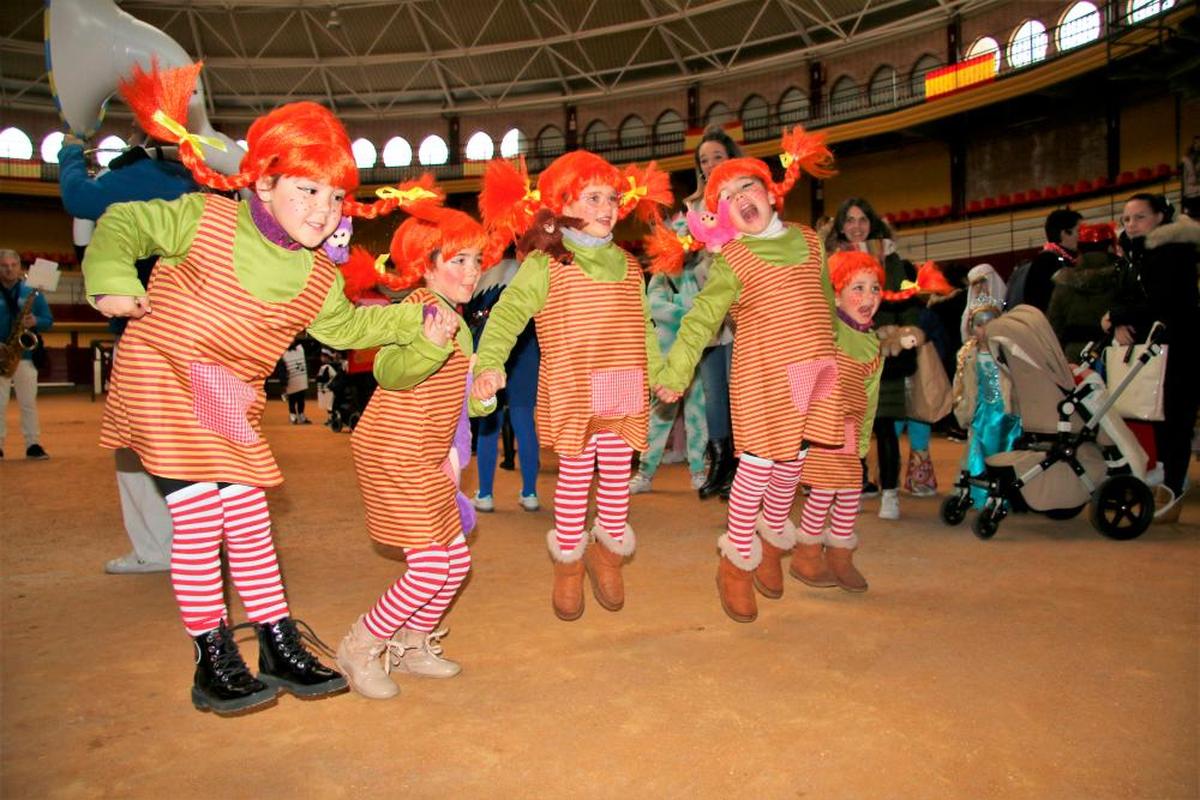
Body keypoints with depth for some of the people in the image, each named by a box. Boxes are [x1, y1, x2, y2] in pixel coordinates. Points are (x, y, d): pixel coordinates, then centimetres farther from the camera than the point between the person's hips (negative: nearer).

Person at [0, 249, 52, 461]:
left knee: (29, 402, 3)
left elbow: (48, 320, 9)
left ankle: (33, 445, 7)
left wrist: (35, 322, -14)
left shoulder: (32, 294, 9)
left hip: (25, 355, 1)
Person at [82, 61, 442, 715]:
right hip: (163, 382, -5)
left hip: (233, 404, 5)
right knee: (199, 521, -7)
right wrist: (112, 277, -22)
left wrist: (414, 320, 5)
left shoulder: (319, 277, 2)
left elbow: (348, 325, 16)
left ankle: (280, 648, 18)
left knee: (249, 518, 7)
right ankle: (213, 663, 7)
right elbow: (124, 223, -4)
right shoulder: (205, 219, -12)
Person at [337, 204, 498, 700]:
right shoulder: (417, 307, -15)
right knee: (429, 570, -7)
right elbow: (389, 371, -34)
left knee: (456, 563, 11)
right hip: (394, 455, -9)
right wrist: (430, 344, -53)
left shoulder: (457, 323, 15)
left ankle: (412, 646, 31)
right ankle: (359, 649, 13)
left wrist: (451, 460, 27)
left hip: (425, 458, 9)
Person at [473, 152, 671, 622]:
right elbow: (508, 313, -15)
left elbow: (644, 326, 19)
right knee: (575, 476, 5)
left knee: (617, 474, 12)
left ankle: (609, 550, 33)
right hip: (570, 395, -4)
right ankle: (567, 563, 23)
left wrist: (659, 371, 18)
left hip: (623, 395, 5)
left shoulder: (627, 266, 12)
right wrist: (490, 363, -28)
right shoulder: (546, 264, -6)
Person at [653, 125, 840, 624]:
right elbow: (700, 319, -8)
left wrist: (838, 351, 26)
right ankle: (736, 561, 14)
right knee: (758, 465, -2)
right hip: (763, 374, -5)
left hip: (816, 371, 5)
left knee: (791, 464, 14)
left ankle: (771, 542, 35)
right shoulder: (732, 260, -5)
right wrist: (674, 373, -13)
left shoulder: (808, 241, 11)